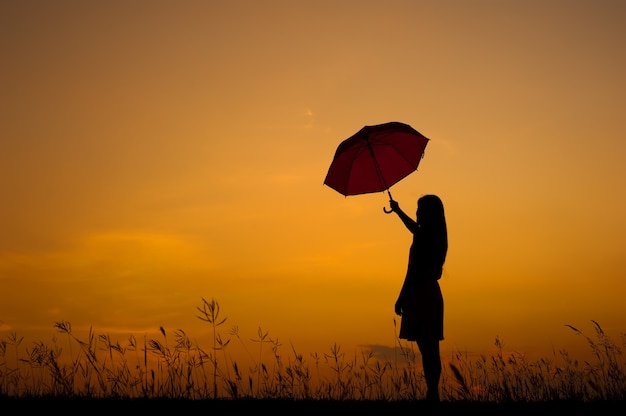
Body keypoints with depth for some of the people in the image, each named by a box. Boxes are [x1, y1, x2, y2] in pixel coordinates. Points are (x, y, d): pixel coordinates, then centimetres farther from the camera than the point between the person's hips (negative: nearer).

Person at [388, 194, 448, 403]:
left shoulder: (422, 237, -14)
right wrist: (398, 211, 48)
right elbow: (415, 228, 33)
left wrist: (401, 299, -9)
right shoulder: (436, 236, 12)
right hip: (433, 294, 9)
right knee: (431, 348, 10)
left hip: (419, 296, -9)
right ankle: (433, 392, 13)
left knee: (426, 348, -8)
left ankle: (432, 392, -8)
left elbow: (412, 272, -16)